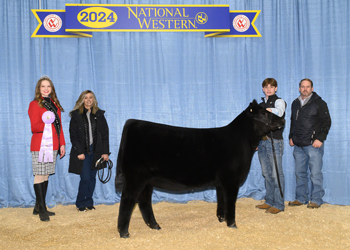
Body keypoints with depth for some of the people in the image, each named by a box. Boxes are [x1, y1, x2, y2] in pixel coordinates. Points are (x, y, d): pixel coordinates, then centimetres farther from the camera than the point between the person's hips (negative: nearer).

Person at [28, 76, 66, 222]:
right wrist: (45, 124, -29)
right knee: (39, 176, -5)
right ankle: (42, 209, 0)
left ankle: (38, 207, 18)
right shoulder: (34, 104, -3)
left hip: (52, 146, 6)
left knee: (46, 175, 9)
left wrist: (62, 144, 13)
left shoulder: (55, 105, 16)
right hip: (39, 146, -6)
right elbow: (34, 127, -10)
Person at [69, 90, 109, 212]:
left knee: (92, 178, 6)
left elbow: (105, 133, 6)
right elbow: (73, 135, -2)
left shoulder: (99, 114, 8)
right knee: (85, 178, -8)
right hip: (82, 152, -3)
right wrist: (79, 152, -10)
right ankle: (80, 203, 8)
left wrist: (105, 152, -1)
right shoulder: (76, 115, 0)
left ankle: (89, 202, 18)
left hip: (96, 151, 3)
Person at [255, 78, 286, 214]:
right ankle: (269, 201, 20)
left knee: (276, 174, -6)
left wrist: (271, 110, -48)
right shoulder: (261, 104, 19)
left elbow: (279, 111, -26)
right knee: (267, 174, 11)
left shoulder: (279, 101, -2)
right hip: (262, 142, 7)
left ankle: (278, 204, -1)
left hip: (274, 141, -7)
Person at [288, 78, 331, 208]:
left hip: (313, 145, -6)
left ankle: (316, 200, 5)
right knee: (300, 173, 10)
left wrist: (320, 139, -12)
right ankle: (301, 198, 20)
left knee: (315, 173, -4)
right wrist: (291, 137, 16)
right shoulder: (295, 103, 16)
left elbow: (326, 122, -4)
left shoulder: (319, 103, -2)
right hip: (298, 145, 6)